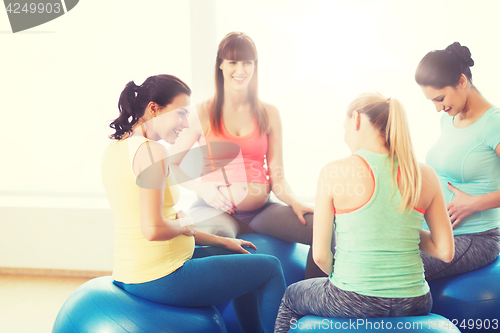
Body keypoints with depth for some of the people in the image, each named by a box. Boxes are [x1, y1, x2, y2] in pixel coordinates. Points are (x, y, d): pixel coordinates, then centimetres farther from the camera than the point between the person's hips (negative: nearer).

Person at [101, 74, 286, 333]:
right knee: (270, 268, 6)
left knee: (240, 261, 28)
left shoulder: (113, 150, 10)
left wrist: (222, 241, 15)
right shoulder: (151, 150, -19)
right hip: (160, 280, -10)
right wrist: (185, 225, -6)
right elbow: (153, 229, -29)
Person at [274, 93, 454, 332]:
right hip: (413, 304, 4)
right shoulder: (425, 175, -3)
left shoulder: (334, 172, -13)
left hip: (353, 303, -4)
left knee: (291, 296, 29)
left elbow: (320, 255, -9)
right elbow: (446, 252, 0)